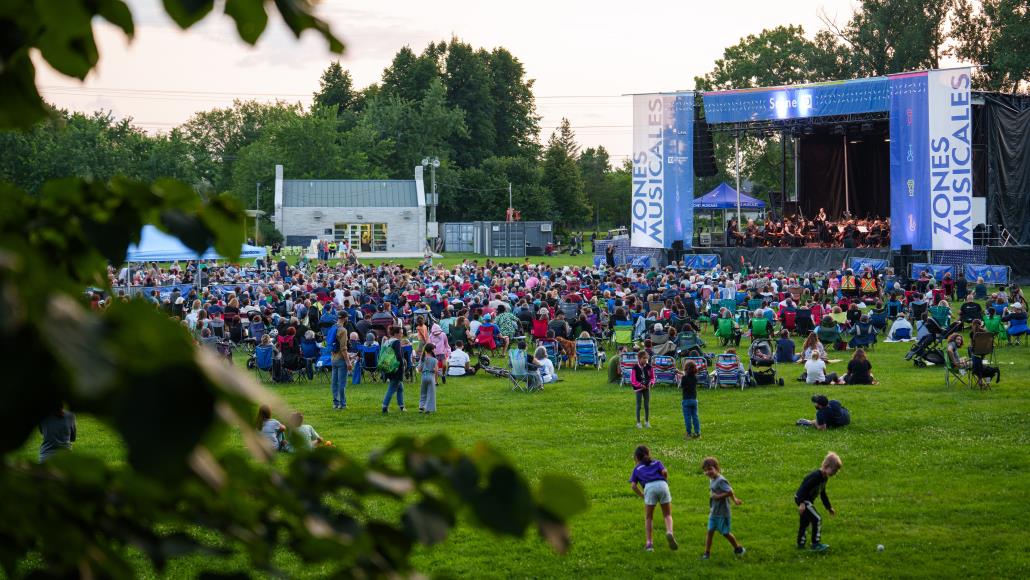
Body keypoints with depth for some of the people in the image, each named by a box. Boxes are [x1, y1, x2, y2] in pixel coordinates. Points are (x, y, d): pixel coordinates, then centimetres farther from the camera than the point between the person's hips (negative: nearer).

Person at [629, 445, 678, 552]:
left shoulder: (637, 469, 26)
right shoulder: (656, 462, 28)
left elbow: (633, 486, 13)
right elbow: (664, 472, 7)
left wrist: (643, 496, 20)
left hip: (649, 488, -1)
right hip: (662, 485, 1)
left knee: (648, 518, 15)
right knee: (667, 515, 12)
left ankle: (649, 543, 8)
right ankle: (669, 532, -17)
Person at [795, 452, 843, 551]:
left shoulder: (824, 478, 8)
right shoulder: (816, 476, -25)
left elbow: (823, 494, 21)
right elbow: (804, 488, -28)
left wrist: (829, 507, 24)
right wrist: (802, 503, -31)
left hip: (808, 501, 10)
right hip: (803, 500, -10)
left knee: (805, 522, 16)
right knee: (817, 519, -13)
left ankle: (801, 544, 26)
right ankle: (816, 543, -8)